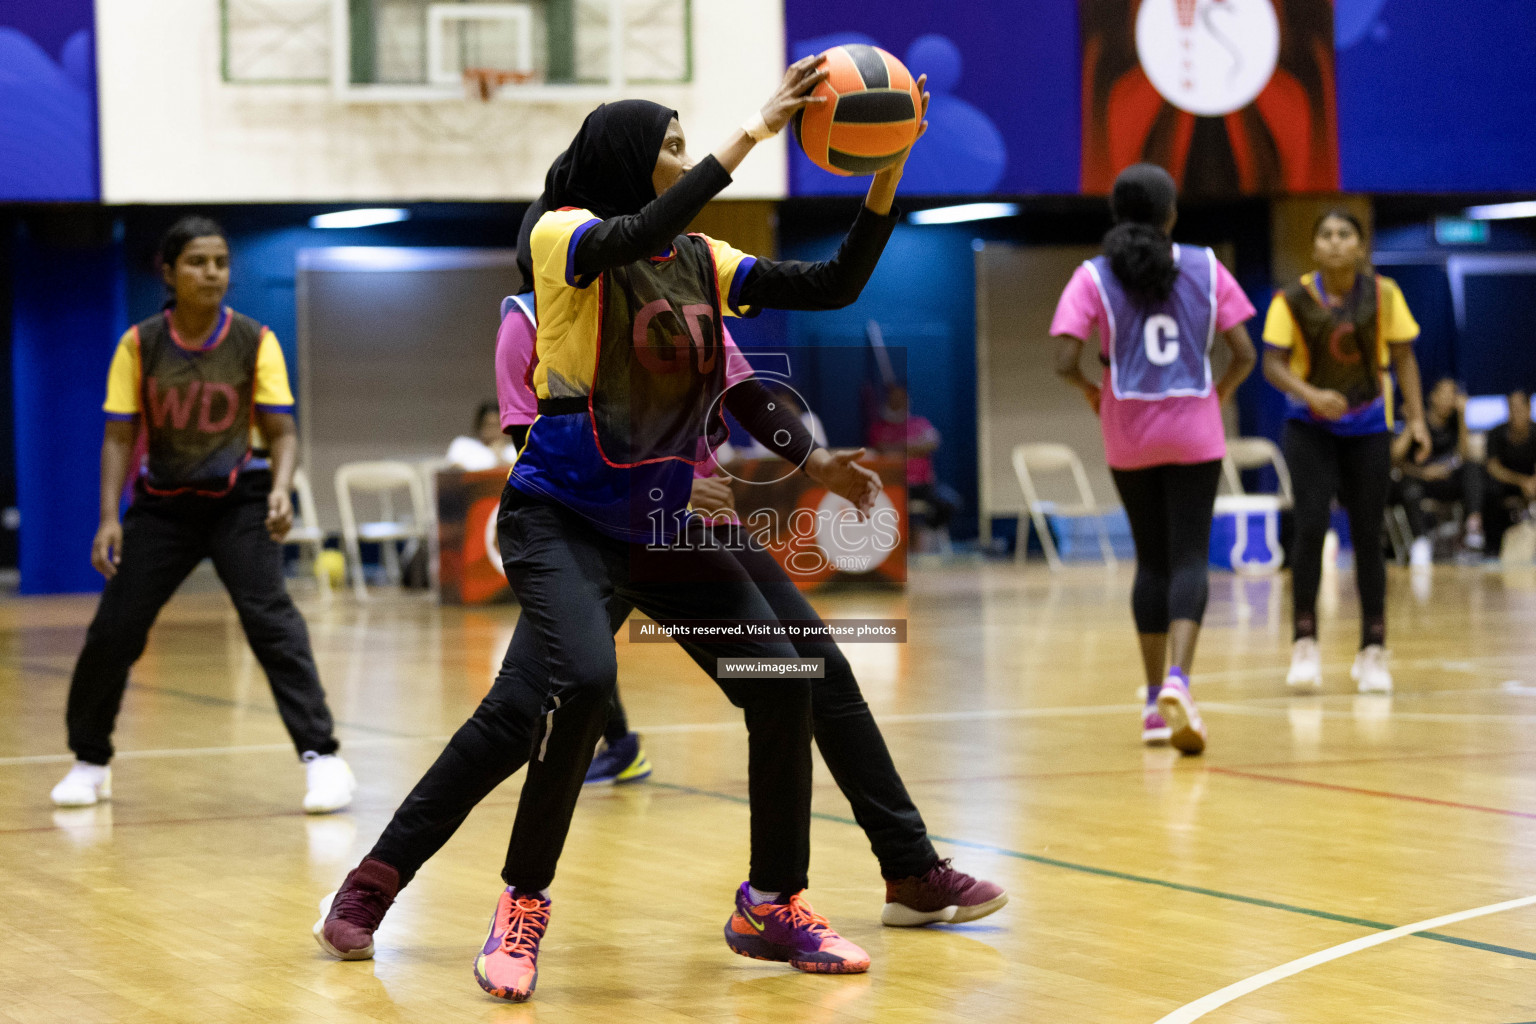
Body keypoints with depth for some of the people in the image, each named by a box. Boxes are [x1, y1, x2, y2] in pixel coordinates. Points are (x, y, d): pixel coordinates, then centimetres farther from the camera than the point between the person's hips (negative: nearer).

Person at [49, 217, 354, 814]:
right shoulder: (139, 346, -7)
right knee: (112, 629, -3)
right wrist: (109, 517, -13)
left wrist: (280, 490, -26)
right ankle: (90, 763, 19)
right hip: (163, 502, 2)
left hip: (240, 499, -2)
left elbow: (281, 431, -8)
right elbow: (120, 437, -3)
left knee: (268, 614, -21)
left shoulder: (254, 342, -9)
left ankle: (320, 757, -17)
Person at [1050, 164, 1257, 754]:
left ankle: (1156, 701, 14)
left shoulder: (1094, 277, -4)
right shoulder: (1205, 268, 0)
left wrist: (1091, 392, 8)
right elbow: (1244, 355, -2)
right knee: (1190, 558, -3)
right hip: (1194, 430, -1)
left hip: (1129, 433, 1)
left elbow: (1065, 362, -13)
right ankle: (1177, 679, -26)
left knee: (1151, 560, 13)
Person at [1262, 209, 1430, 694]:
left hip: (1367, 427, 1)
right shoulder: (1293, 299, -11)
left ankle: (1373, 651, 14)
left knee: (1367, 536, 3)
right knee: (1310, 526, -15)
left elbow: (1403, 357, 1)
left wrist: (1416, 418, -7)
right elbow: (1273, 364, -11)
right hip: (1310, 426, -1)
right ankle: (1305, 642, -3)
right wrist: (1312, 395, -28)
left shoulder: (1384, 295, -7)